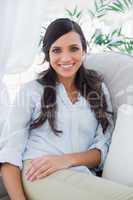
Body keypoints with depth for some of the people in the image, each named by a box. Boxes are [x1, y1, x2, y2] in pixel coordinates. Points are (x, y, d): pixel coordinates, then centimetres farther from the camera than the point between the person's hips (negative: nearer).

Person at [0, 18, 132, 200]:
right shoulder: (31, 90, 8)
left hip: (83, 178, 4)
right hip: (38, 174, -4)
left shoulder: (99, 89, 16)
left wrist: (67, 159, -13)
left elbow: (104, 147, 7)